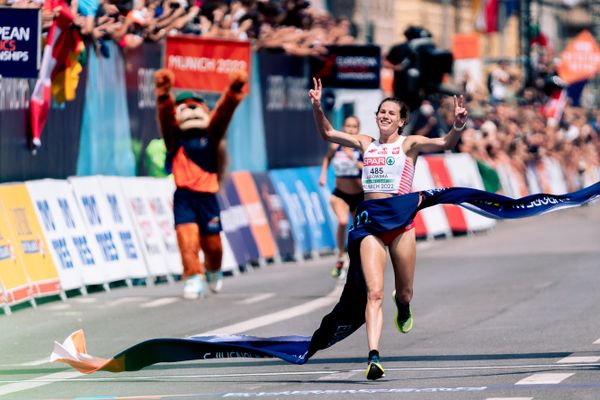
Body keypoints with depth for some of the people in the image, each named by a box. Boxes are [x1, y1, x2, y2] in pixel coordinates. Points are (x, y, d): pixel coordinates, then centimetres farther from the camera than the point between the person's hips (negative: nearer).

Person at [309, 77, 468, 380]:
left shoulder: (409, 144, 4)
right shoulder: (366, 144, 14)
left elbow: (445, 143, -10)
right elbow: (327, 133, 15)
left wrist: (458, 125, -29)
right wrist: (317, 107, -1)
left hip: (399, 218, -1)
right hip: (370, 219, 2)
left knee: (404, 292, 10)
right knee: (374, 292, -12)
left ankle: (403, 308, 49)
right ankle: (373, 356, -21)